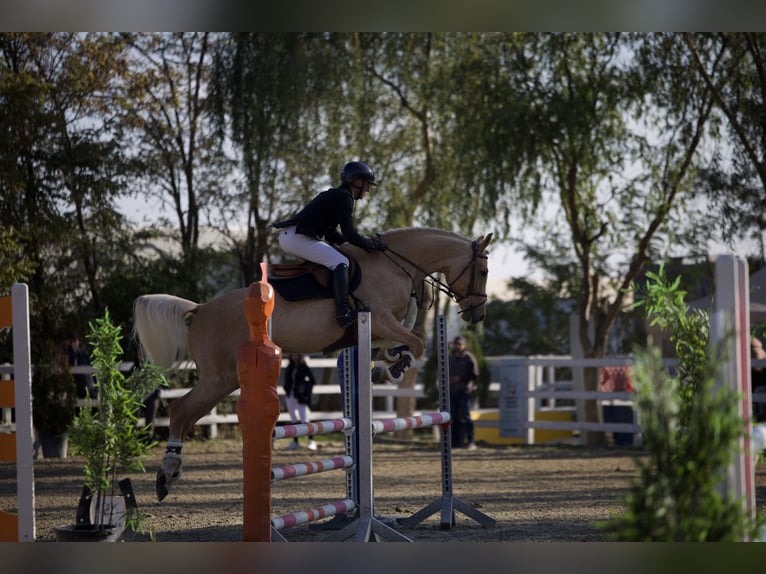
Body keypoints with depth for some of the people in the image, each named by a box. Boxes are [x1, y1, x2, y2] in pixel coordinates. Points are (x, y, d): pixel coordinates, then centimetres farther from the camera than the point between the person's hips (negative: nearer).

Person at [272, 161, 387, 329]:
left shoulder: (334, 195, 23)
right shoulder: (344, 197, -7)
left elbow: (331, 235, 25)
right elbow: (349, 235, -13)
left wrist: (366, 242, 21)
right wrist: (371, 245, 1)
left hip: (287, 236, 11)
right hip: (298, 237, -11)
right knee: (340, 262, -15)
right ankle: (343, 312, -25)